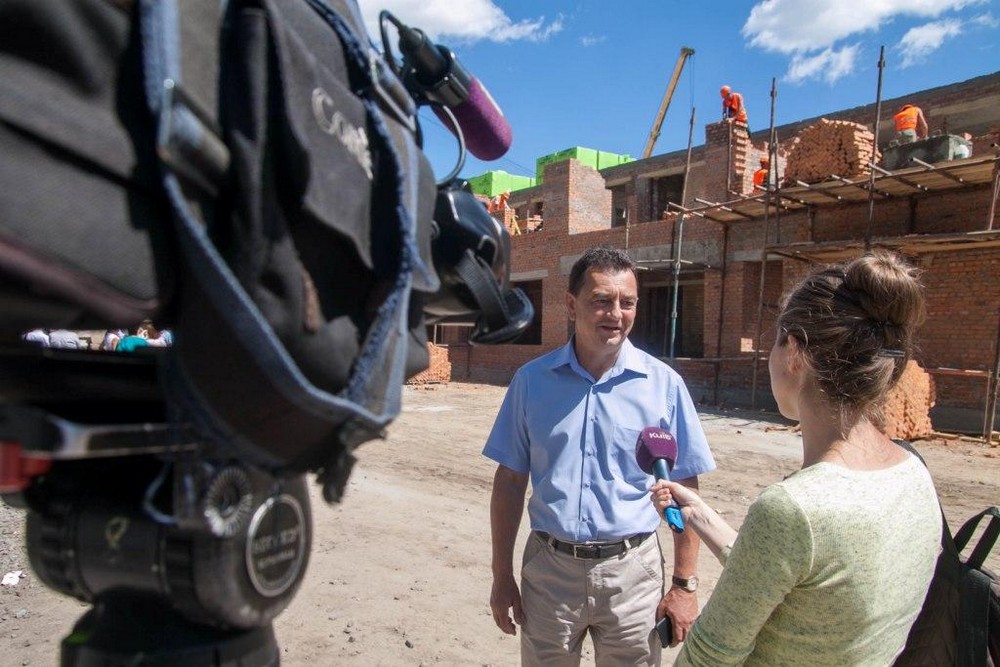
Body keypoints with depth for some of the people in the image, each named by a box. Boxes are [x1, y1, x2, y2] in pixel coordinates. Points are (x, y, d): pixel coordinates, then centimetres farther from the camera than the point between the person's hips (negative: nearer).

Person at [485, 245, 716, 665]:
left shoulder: (663, 384, -7)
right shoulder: (532, 380, -4)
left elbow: (684, 489, -1)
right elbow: (510, 481, 0)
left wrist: (685, 585, -2)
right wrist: (502, 576, 1)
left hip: (630, 570, -1)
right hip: (549, 567, 1)